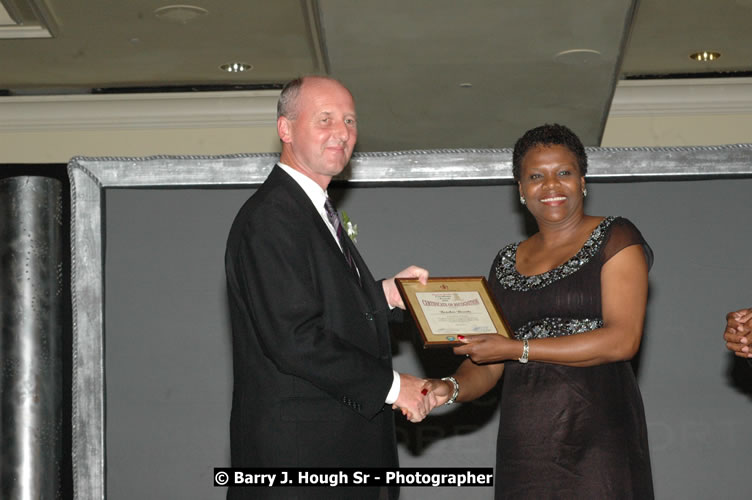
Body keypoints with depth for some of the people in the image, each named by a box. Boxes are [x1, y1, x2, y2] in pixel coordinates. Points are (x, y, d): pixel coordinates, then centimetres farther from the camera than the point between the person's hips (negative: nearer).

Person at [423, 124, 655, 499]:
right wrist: (452, 387, -9)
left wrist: (517, 349, -11)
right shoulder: (506, 264, 16)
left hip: (597, 436, -4)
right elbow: (487, 366, 15)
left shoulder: (616, 239, 2)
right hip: (523, 445, 4)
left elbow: (623, 340, -11)